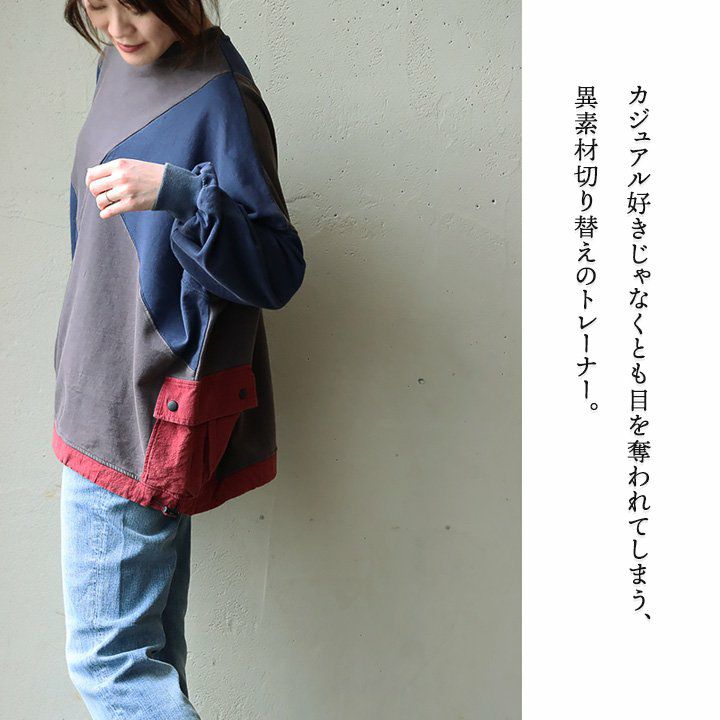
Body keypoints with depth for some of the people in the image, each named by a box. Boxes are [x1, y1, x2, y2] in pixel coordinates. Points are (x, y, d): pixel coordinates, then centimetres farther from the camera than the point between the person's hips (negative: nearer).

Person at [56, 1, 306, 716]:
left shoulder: (218, 99, -15)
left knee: (107, 660, 0)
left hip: (144, 417, -9)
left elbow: (278, 271, -19)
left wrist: (181, 192, -31)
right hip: (112, 399, 9)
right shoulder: (119, 68, 11)